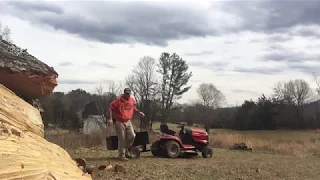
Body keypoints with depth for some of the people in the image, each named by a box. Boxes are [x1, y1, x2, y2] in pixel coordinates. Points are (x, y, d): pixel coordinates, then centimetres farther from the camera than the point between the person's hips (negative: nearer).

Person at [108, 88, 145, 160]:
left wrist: (139, 112, 7)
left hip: (128, 121, 5)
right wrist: (111, 118, -18)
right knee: (122, 139, -2)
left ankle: (126, 149, 19)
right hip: (119, 122, -5)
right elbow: (111, 108, -11)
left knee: (132, 136, -5)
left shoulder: (132, 100, 3)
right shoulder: (118, 100, -13)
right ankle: (121, 155, 9)